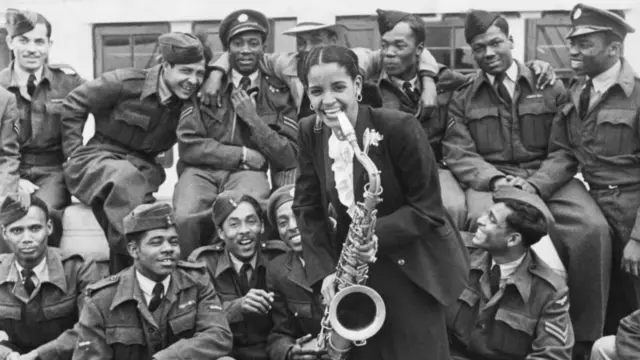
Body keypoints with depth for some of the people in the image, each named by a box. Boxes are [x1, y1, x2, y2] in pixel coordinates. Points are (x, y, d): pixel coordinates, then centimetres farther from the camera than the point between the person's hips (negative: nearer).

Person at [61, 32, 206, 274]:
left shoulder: (192, 101, -1)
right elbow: (73, 105, -1)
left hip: (142, 167, 3)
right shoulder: (126, 83, -12)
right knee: (127, 180, -38)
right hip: (99, 160, -3)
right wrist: (74, 152, -3)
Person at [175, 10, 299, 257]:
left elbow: (289, 156, 3)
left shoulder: (279, 93, 8)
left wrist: (253, 118, -8)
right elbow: (189, 145, -1)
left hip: (248, 172, 0)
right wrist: (244, 155, -7)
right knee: (185, 219, -30)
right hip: (202, 169, 1)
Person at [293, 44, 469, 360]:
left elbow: (427, 208, -16)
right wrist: (324, 271, -11)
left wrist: (378, 233, -31)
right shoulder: (309, 132, -6)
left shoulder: (399, 128, -22)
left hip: (412, 271, -4)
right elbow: (307, 207, 0)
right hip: (351, 265, 4)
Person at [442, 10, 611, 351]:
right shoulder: (462, 99, 12)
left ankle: (584, 333, -9)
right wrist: (495, 179, -18)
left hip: (547, 180, 1)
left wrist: (535, 185, -17)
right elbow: (458, 153, 1)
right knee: (480, 222, -36)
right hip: (489, 180, 0)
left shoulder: (550, 88, 10)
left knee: (593, 230, -27)